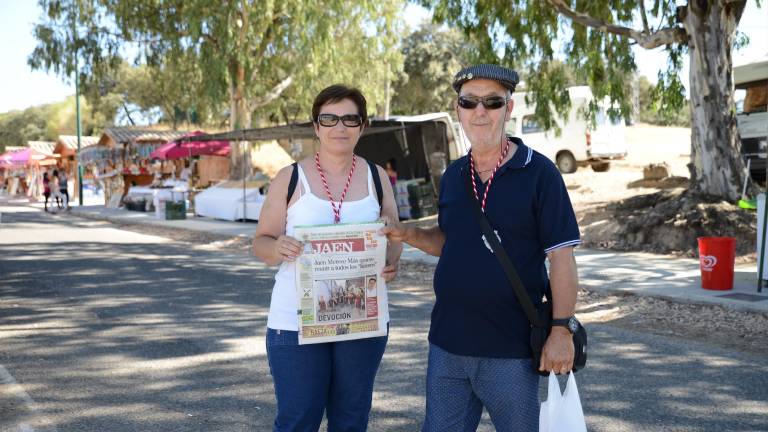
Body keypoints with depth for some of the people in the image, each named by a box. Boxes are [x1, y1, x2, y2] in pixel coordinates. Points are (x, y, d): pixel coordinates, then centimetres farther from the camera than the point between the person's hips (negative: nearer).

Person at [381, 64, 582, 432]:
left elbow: (561, 256, -11)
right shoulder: (453, 176, 8)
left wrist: (561, 331, -16)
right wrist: (408, 235, 0)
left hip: (510, 350, -5)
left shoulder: (538, 173, -9)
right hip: (447, 345, 6)